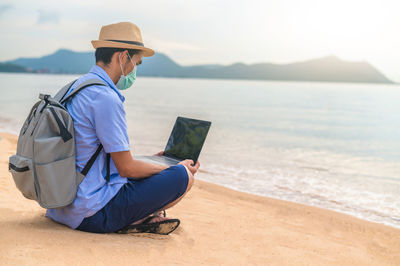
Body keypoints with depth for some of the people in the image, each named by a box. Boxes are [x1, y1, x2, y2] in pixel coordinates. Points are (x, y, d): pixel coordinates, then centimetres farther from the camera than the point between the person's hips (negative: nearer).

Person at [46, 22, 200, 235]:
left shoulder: (76, 87, 12)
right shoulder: (105, 98, -19)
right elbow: (127, 168, -15)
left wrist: (151, 161, 26)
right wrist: (175, 169, 1)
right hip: (93, 215, -10)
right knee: (183, 176, -8)